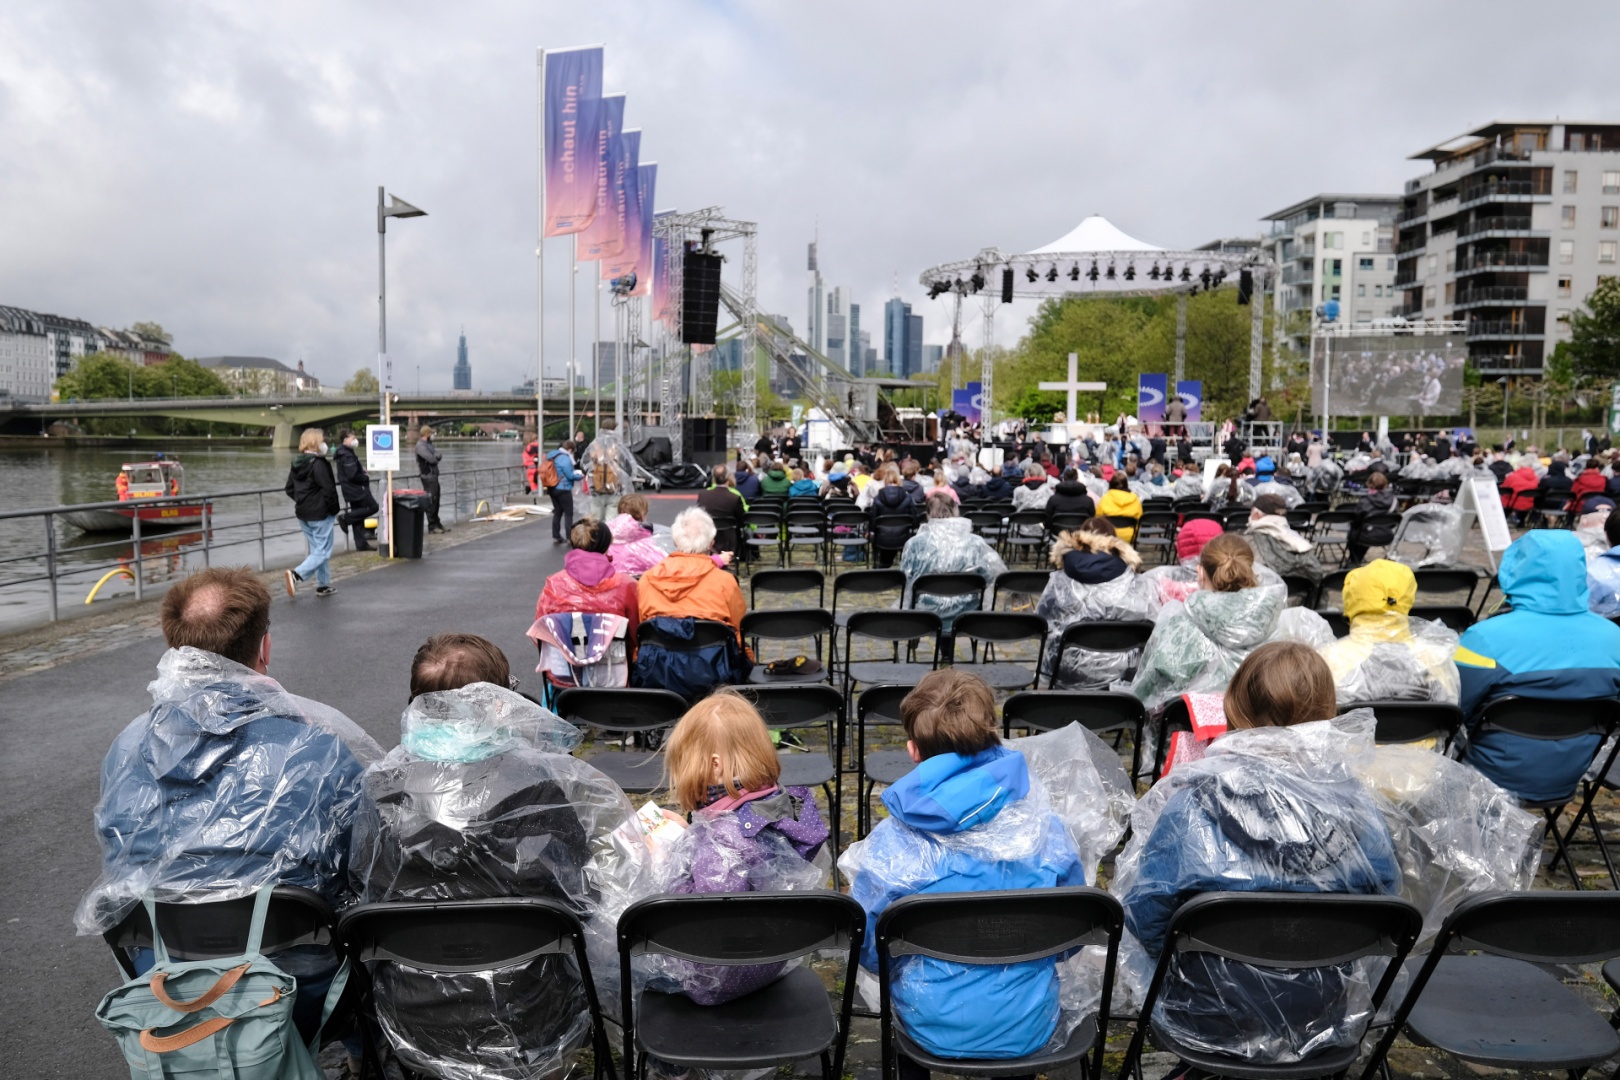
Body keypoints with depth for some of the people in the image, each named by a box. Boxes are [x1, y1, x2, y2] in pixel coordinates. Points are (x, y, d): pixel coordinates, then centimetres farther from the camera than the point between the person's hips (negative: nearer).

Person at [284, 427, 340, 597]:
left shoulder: (296, 464, 7)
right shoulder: (319, 464, -18)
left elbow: (289, 489, 13)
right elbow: (329, 490, -20)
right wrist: (334, 511, -8)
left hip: (302, 513, 8)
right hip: (320, 514, -8)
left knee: (316, 549, 17)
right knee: (323, 552, -2)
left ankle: (323, 585, 21)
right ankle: (296, 574, -18)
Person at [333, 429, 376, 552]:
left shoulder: (342, 453, 12)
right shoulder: (348, 455, -19)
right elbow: (353, 475, -25)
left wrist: (361, 468, 6)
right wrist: (366, 478, -9)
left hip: (351, 490, 10)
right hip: (355, 488, -10)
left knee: (358, 516, 11)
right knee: (372, 507, -5)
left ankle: (361, 544, 13)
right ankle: (346, 519, -4)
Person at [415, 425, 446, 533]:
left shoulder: (429, 444, 17)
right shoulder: (420, 445, -13)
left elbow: (440, 456, 11)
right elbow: (431, 459, -21)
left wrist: (436, 456, -10)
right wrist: (436, 457, 0)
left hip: (434, 475, 9)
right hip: (427, 476, -9)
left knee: (436, 500, 15)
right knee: (431, 501, -7)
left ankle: (436, 523, 24)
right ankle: (432, 526, -4)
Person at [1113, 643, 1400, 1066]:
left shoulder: (1195, 802, -22)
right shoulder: (1357, 807, -13)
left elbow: (1144, 911, -16)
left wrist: (1177, 958, 5)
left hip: (1211, 1019, -3)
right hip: (1324, 1022, 3)